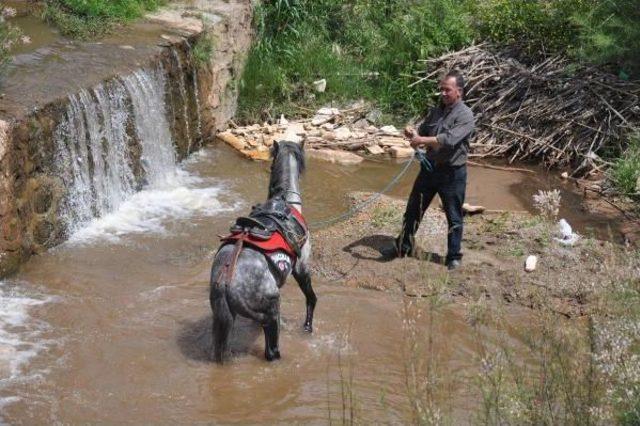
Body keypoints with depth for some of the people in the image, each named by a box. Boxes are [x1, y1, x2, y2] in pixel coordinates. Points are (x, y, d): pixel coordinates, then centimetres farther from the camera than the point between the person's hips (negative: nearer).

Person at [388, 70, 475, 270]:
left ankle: (454, 257, 17)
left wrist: (423, 140, -30)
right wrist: (413, 132, -12)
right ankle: (403, 247, 28)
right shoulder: (436, 111, 9)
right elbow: (423, 130, 12)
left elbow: (450, 139, -27)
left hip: (452, 173, -6)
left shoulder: (465, 115, -14)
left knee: (454, 217, 4)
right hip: (429, 168, 7)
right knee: (413, 209, 14)